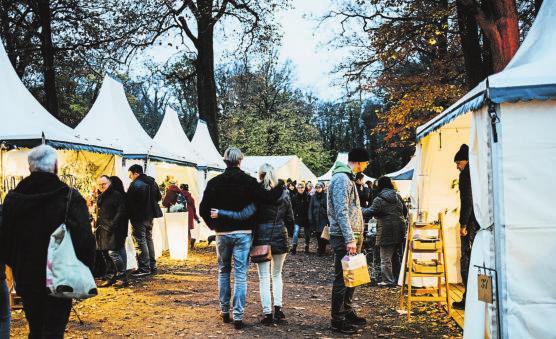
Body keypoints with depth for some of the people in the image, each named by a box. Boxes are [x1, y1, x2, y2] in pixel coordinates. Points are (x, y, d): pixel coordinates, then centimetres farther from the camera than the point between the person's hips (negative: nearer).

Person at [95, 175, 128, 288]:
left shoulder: (116, 195, -6)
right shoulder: (100, 197, 20)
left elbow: (121, 212, -12)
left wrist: (112, 225, -18)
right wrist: (97, 226, 15)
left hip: (113, 230, -9)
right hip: (102, 230, 9)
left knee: (113, 252, -13)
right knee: (105, 253, 9)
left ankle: (122, 277, -4)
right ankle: (115, 276, 18)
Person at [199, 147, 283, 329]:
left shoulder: (214, 182, -1)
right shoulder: (248, 181, -8)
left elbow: (203, 209, 0)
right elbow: (268, 198, -13)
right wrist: (281, 186, 6)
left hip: (222, 233, 2)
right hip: (243, 233, -2)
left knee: (223, 272, 18)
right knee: (241, 275, 1)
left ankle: (225, 311, 23)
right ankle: (238, 316, -1)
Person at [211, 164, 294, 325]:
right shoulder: (284, 194, 0)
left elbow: (244, 215, -23)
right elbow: (290, 219, 4)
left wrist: (220, 213, -19)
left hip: (262, 238, -3)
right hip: (280, 238, 3)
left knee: (264, 277, 5)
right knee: (277, 274, 18)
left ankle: (267, 313, 4)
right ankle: (278, 309, 14)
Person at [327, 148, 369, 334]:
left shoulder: (348, 178, 17)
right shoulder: (341, 178, -15)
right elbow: (341, 211, -23)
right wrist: (350, 239, -26)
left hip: (352, 236, 10)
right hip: (344, 237, -10)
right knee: (342, 278, -4)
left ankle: (347, 312, 28)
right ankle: (337, 320, 4)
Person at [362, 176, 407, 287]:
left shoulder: (379, 200, -12)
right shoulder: (398, 197, 9)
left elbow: (370, 212, -13)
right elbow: (405, 211, 16)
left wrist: (361, 209, 4)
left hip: (386, 231, -7)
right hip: (399, 230, 7)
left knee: (385, 258, 0)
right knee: (394, 255, 21)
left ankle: (388, 280, 2)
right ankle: (398, 277, 27)